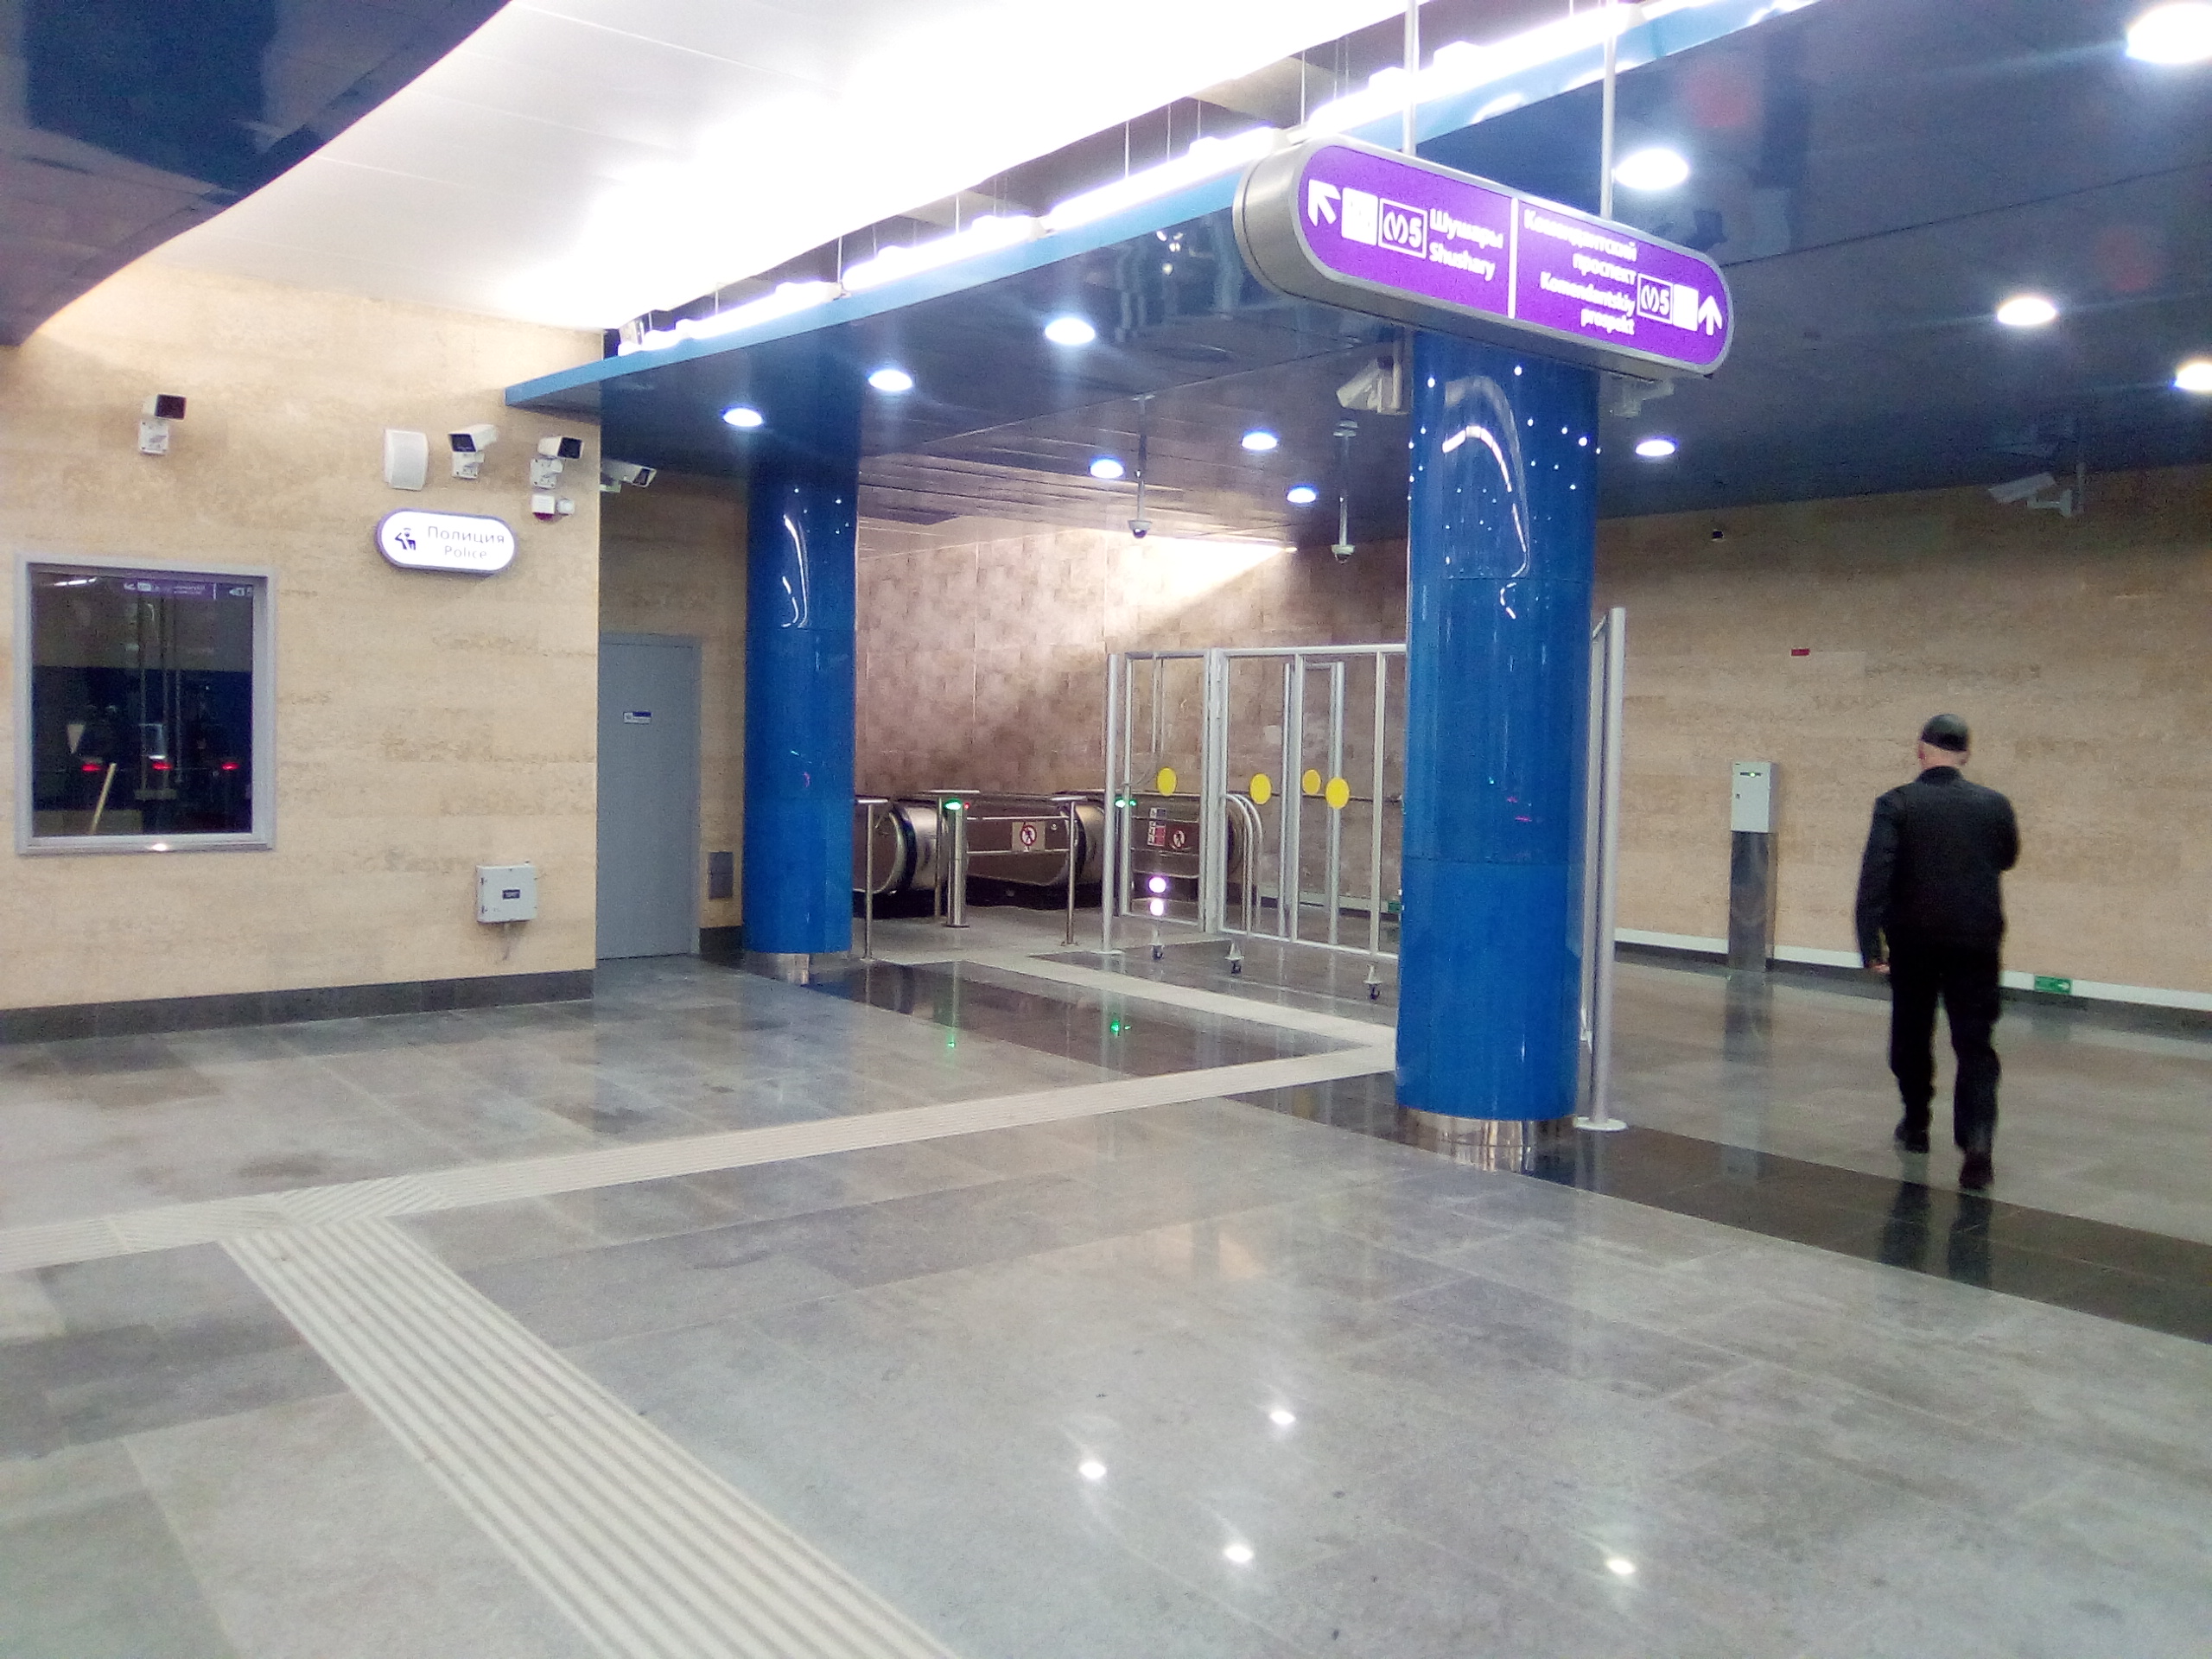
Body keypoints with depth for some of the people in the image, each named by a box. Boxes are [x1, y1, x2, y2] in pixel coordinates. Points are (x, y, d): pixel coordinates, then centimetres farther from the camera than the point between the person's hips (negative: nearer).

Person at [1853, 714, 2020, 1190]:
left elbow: (1875, 874, -19)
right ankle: (1977, 1136, -16)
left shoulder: (1896, 804, -10)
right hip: (1977, 941, 1)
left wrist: (1870, 943, -18)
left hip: (1913, 940, -1)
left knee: (1912, 1036, 17)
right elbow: (2008, 858, 17)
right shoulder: (1995, 805, -1)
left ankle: (1916, 1124, 31)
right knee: (1974, 1043, 2)